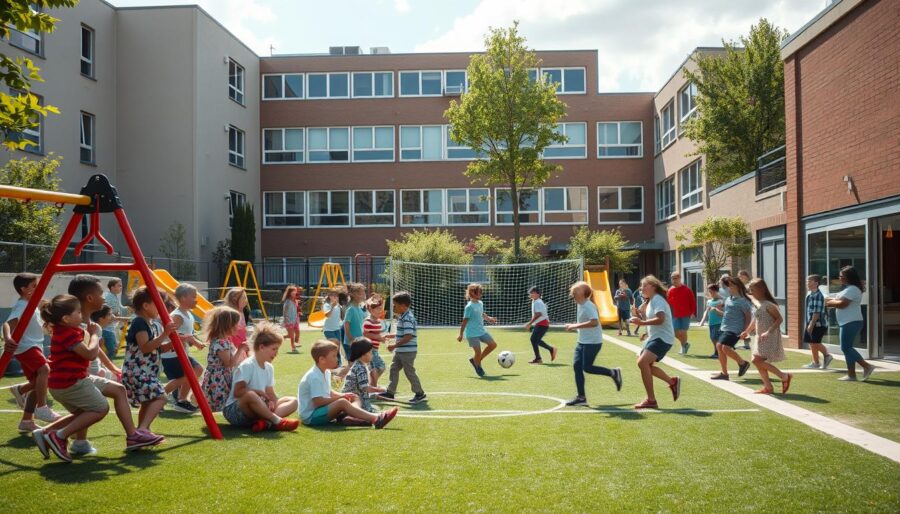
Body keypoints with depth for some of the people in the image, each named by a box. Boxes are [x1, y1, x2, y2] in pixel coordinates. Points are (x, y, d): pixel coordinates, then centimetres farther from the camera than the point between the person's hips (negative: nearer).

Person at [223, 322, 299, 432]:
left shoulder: (269, 368, 11)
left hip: (257, 410, 8)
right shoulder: (247, 365, -13)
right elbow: (237, 392, -22)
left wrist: (271, 401, -13)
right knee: (250, 395, -41)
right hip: (235, 410, -8)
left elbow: (270, 393, 9)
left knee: (293, 401, -5)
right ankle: (277, 421, -30)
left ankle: (265, 422, -31)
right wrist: (259, 392, -20)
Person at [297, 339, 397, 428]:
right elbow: (318, 401, -26)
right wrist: (340, 397, -18)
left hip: (319, 412, 11)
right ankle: (376, 419, -37)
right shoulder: (314, 377, -21)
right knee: (342, 402, -28)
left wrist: (342, 395, 0)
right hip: (310, 416, -11)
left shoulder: (326, 372, 11)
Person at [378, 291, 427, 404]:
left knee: (409, 372, -2)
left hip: (407, 351, -10)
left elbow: (408, 336, -27)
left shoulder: (407, 319, -20)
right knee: (394, 369, 13)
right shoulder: (402, 317, 12)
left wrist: (395, 345, -24)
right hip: (400, 351, 10)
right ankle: (390, 392, 20)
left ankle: (420, 394, 9)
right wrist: (392, 336, 15)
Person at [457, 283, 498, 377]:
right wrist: (461, 335, -14)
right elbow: (465, 321, -15)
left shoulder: (480, 303, 8)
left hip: (481, 330, 8)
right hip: (472, 333, -8)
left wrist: (489, 318, 9)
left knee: (493, 344, 6)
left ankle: (475, 360, 17)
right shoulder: (469, 307, -16)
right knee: (478, 351, -6)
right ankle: (478, 367, 22)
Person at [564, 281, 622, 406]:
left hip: (592, 341, -10)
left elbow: (594, 322, -31)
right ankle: (581, 397, 5)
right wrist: (573, 327, 10)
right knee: (577, 366, 2)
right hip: (582, 341, 10)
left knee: (587, 367, -10)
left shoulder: (588, 306, -17)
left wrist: (575, 326, -29)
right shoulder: (581, 306, 13)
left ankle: (613, 373, 9)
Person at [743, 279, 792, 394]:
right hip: (761, 337, 9)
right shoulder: (756, 303, 9)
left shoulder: (768, 304, -17)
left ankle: (784, 377, -2)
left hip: (770, 337, -9)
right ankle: (768, 387, 17)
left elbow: (779, 319, -20)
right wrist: (747, 331, 30)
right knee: (758, 361, 8)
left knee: (758, 360, -14)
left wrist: (769, 332, -28)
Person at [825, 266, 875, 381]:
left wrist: (831, 302, -6)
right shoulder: (849, 289, 19)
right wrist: (832, 301, 0)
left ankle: (867, 366, -7)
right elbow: (840, 301, 19)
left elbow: (842, 304, -21)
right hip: (847, 323, 11)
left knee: (846, 347, -10)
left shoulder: (852, 289, -15)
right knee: (847, 348, 10)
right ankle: (851, 374, 11)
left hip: (851, 323, -11)